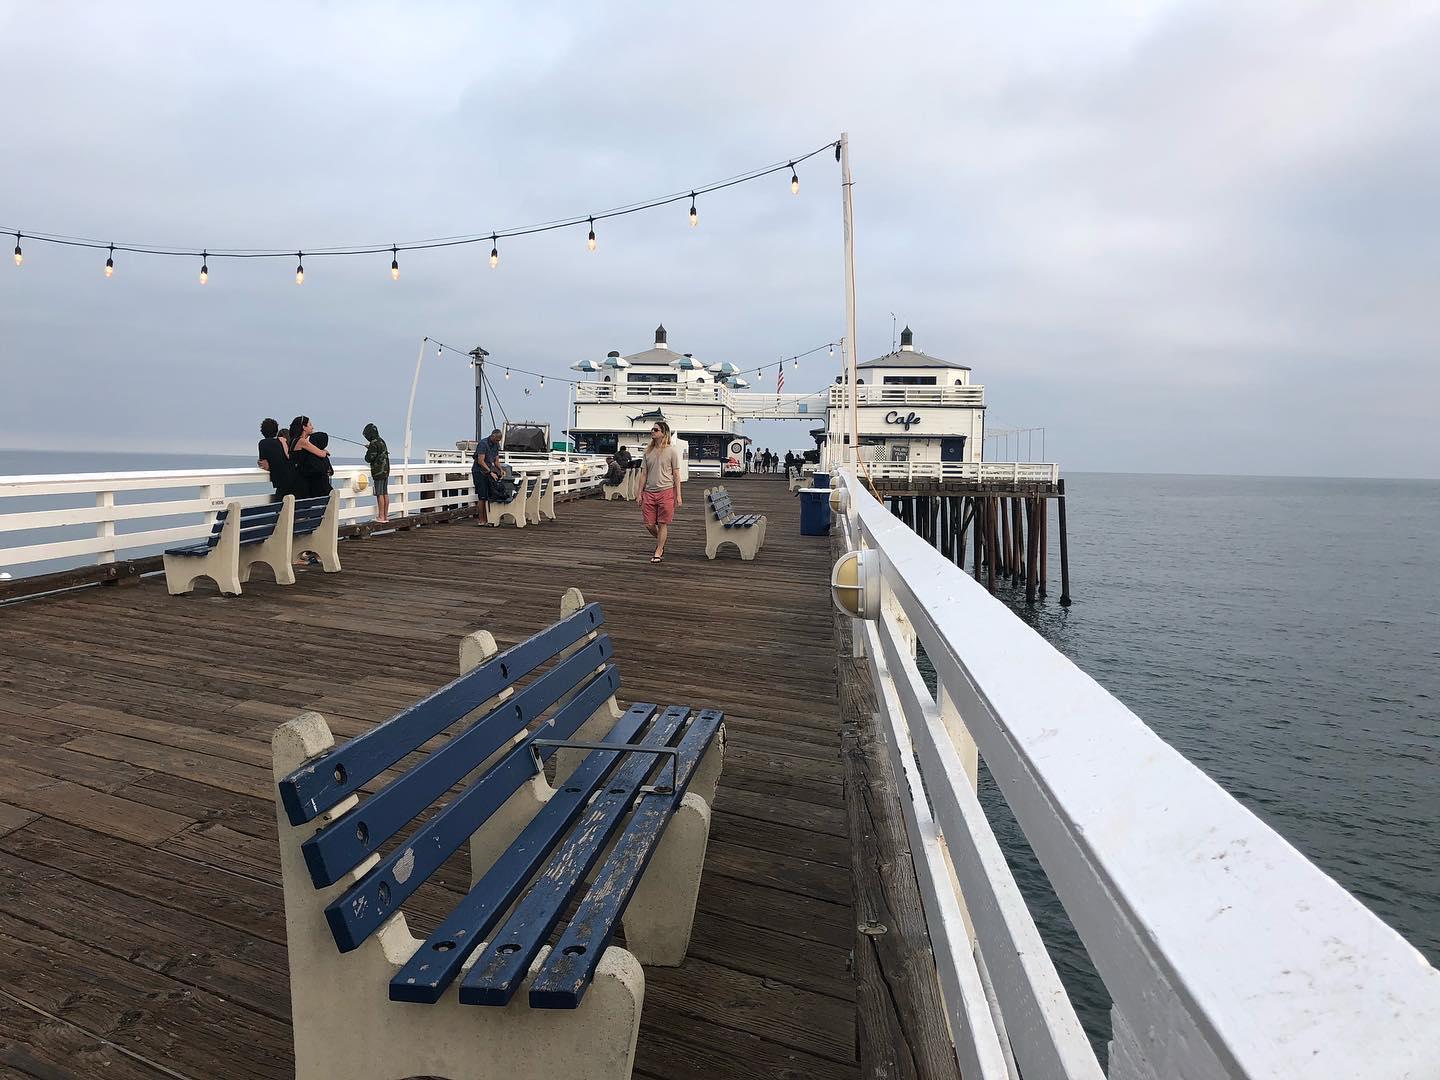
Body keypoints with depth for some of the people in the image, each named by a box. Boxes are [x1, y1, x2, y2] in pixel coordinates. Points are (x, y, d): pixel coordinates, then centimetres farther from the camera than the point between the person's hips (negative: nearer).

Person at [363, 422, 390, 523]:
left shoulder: (374, 443, -14)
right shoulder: (382, 441, 13)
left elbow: (368, 459, -14)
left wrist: (368, 451, 5)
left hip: (378, 472, -9)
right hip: (386, 470, 9)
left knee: (380, 494, -6)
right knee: (385, 493, 9)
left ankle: (381, 517, -5)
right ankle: (386, 515, 13)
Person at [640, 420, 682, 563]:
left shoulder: (672, 450, -2)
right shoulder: (648, 451, 10)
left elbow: (676, 474, -2)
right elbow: (644, 474, 13)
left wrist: (678, 495, -6)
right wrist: (640, 493, 9)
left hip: (666, 491, -4)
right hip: (649, 492, 4)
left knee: (662, 524, 2)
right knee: (649, 525, 4)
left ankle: (658, 552, 14)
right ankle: (661, 542, 33)